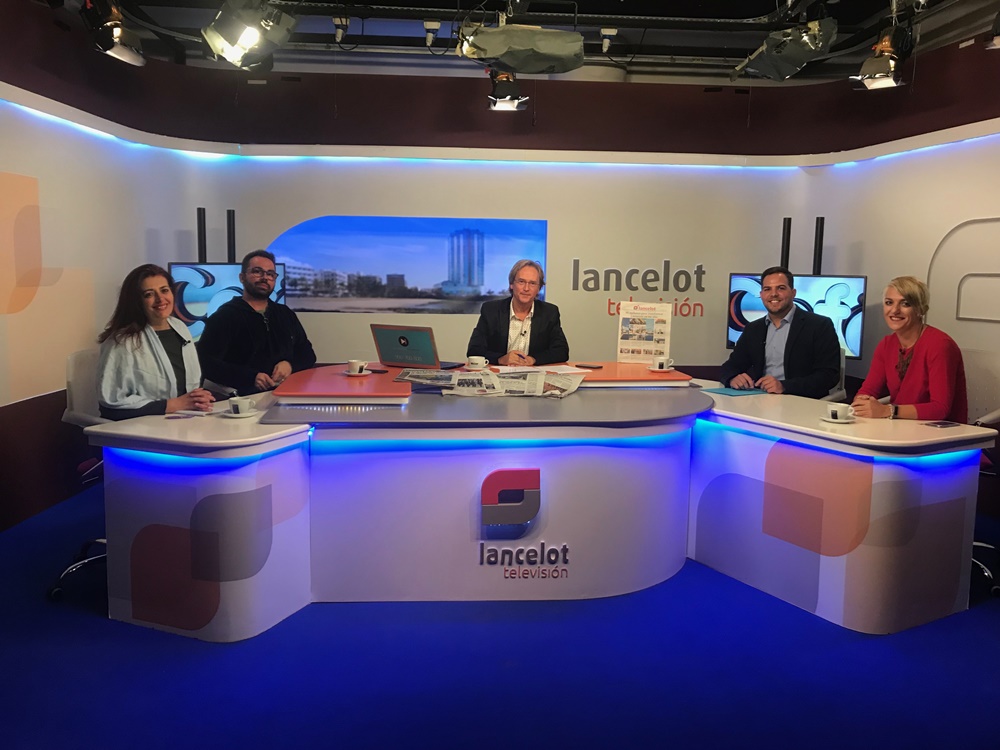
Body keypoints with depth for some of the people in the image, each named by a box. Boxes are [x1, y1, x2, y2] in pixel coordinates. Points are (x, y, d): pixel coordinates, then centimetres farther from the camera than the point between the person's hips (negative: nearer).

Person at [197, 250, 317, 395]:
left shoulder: (285, 314, 19)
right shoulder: (224, 316, 1)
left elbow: (307, 353, 21)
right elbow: (206, 363, -9)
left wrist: (290, 364, -2)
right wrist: (251, 377, -20)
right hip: (246, 397, -4)